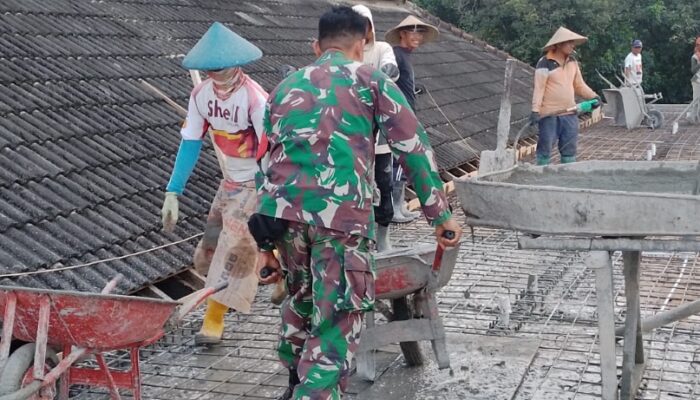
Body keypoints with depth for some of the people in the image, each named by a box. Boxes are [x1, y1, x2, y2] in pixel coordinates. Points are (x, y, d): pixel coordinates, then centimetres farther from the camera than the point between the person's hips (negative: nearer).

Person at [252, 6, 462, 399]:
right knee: (337, 320, 5)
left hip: (281, 209, 5)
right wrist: (441, 214, 8)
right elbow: (414, 147, 5)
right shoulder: (371, 79, 12)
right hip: (341, 211, -5)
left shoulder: (286, 87, 25)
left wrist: (266, 245, 29)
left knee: (301, 295, 28)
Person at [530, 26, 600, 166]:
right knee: (545, 148, 0)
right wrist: (535, 110, -24)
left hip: (569, 113, 7)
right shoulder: (545, 63, -11)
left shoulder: (572, 62, 10)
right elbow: (539, 88, -15)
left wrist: (593, 96, 1)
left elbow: (579, 85, 15)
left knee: (569, 148, 11)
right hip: (549, 114, -6)